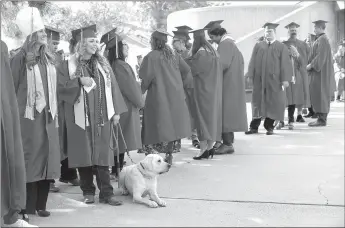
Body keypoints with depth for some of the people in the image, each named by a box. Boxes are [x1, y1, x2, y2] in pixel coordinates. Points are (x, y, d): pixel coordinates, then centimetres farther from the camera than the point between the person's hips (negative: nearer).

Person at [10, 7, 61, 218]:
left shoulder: (49, 60, 13)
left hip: (48, 117, 6)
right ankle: (28, 206, 5)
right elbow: (11, 88, -7)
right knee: (31, 160, -4)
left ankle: (41, 204, 14)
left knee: (47, 158, 5)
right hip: (29, 117, -6)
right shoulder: (20, 59, -6)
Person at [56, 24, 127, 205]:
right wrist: (79, 81, -19)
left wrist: (116, 111, 3)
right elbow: (61, 89, -6)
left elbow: (113, 87, 9)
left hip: (102, 117, 2)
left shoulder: (103, 64, 10)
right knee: (85, 154, 3)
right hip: (81, 117, -2)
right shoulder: (68, 66, 1)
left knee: (102, 154, 0)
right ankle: (88, 192, 16)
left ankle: (106, 193, 4)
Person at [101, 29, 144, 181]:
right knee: (123, 140, -3)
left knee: (119, 141, 12)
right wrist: (140, 102, 0)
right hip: (126, 108, -9)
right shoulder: (121, 66, -19)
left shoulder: (111, 65, 7)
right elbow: (132, 88, -14)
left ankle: (116, 171, 17)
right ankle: (118, 171, 1)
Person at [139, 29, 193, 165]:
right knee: (172, 126, 13)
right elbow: (187, 72, 6)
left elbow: (146, 78, -15)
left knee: (160, 129, -2)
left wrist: (141, 91, 1)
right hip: (175, 96, 6)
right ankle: (169, 155, 16)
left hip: (158, 97, -5)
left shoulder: (151, 56, -9)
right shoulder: (174, 56, 8)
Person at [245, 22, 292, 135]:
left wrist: (285, 79, -10)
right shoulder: (258, 46, 10)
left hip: (274, 80, -1)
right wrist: (250, 75, -4)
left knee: (273, 104, 3)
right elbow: (253, 62, 6)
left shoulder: (281, 47, 4)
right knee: (258, 103, 4)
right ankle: (254, 127, 9)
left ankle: (269, 126, 14)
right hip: (259, 79, 2)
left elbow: (285, 64, -2)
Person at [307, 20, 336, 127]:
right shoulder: (321, 39, 16)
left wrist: (311, 65, -16)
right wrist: (311, 64, 14)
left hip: (321, 72, -10)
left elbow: (321, 56, -21)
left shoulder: (322, 39, -15)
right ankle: (322, 118, 14)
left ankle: (322, 120, -4)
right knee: (319, 95, 11)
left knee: (320, 95, -7)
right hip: (320, 71, 10)